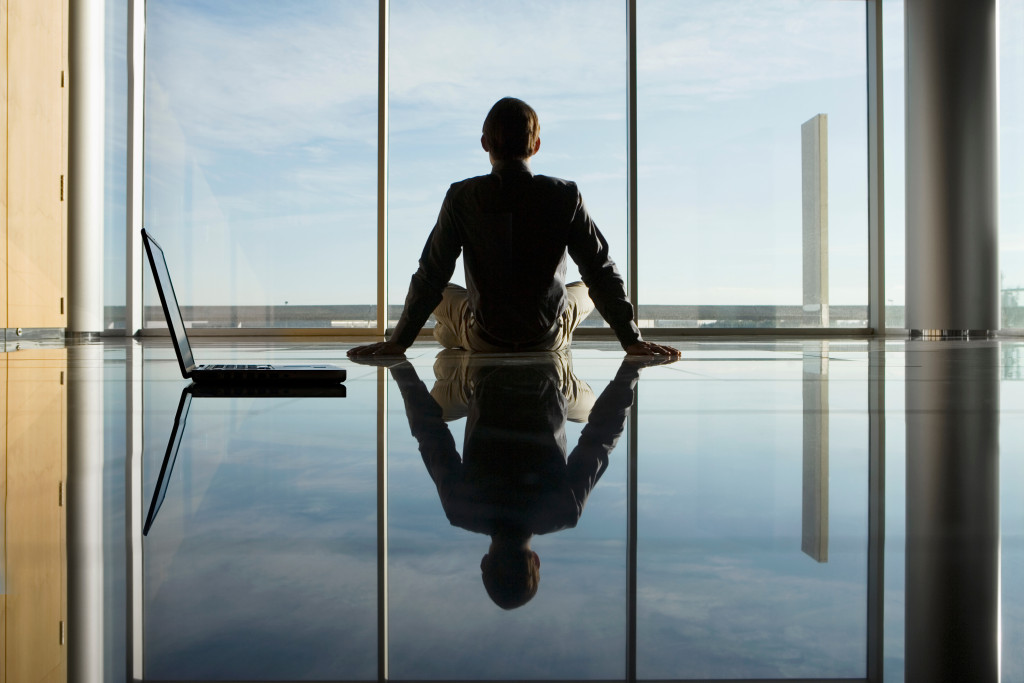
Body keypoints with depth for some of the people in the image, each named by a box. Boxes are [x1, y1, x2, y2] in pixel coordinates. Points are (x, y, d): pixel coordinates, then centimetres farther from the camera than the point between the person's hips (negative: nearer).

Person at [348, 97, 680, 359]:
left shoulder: (462, 197, -13)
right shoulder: (563, 196, -13)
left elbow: (431, 276, -9)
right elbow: (601, 271, -8)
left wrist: (397, 342, 1)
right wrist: (632, 340, 0)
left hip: (483, 337, 0)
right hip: (549, 338, 0)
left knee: (440, 293, 29)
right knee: (586, 290, 31)